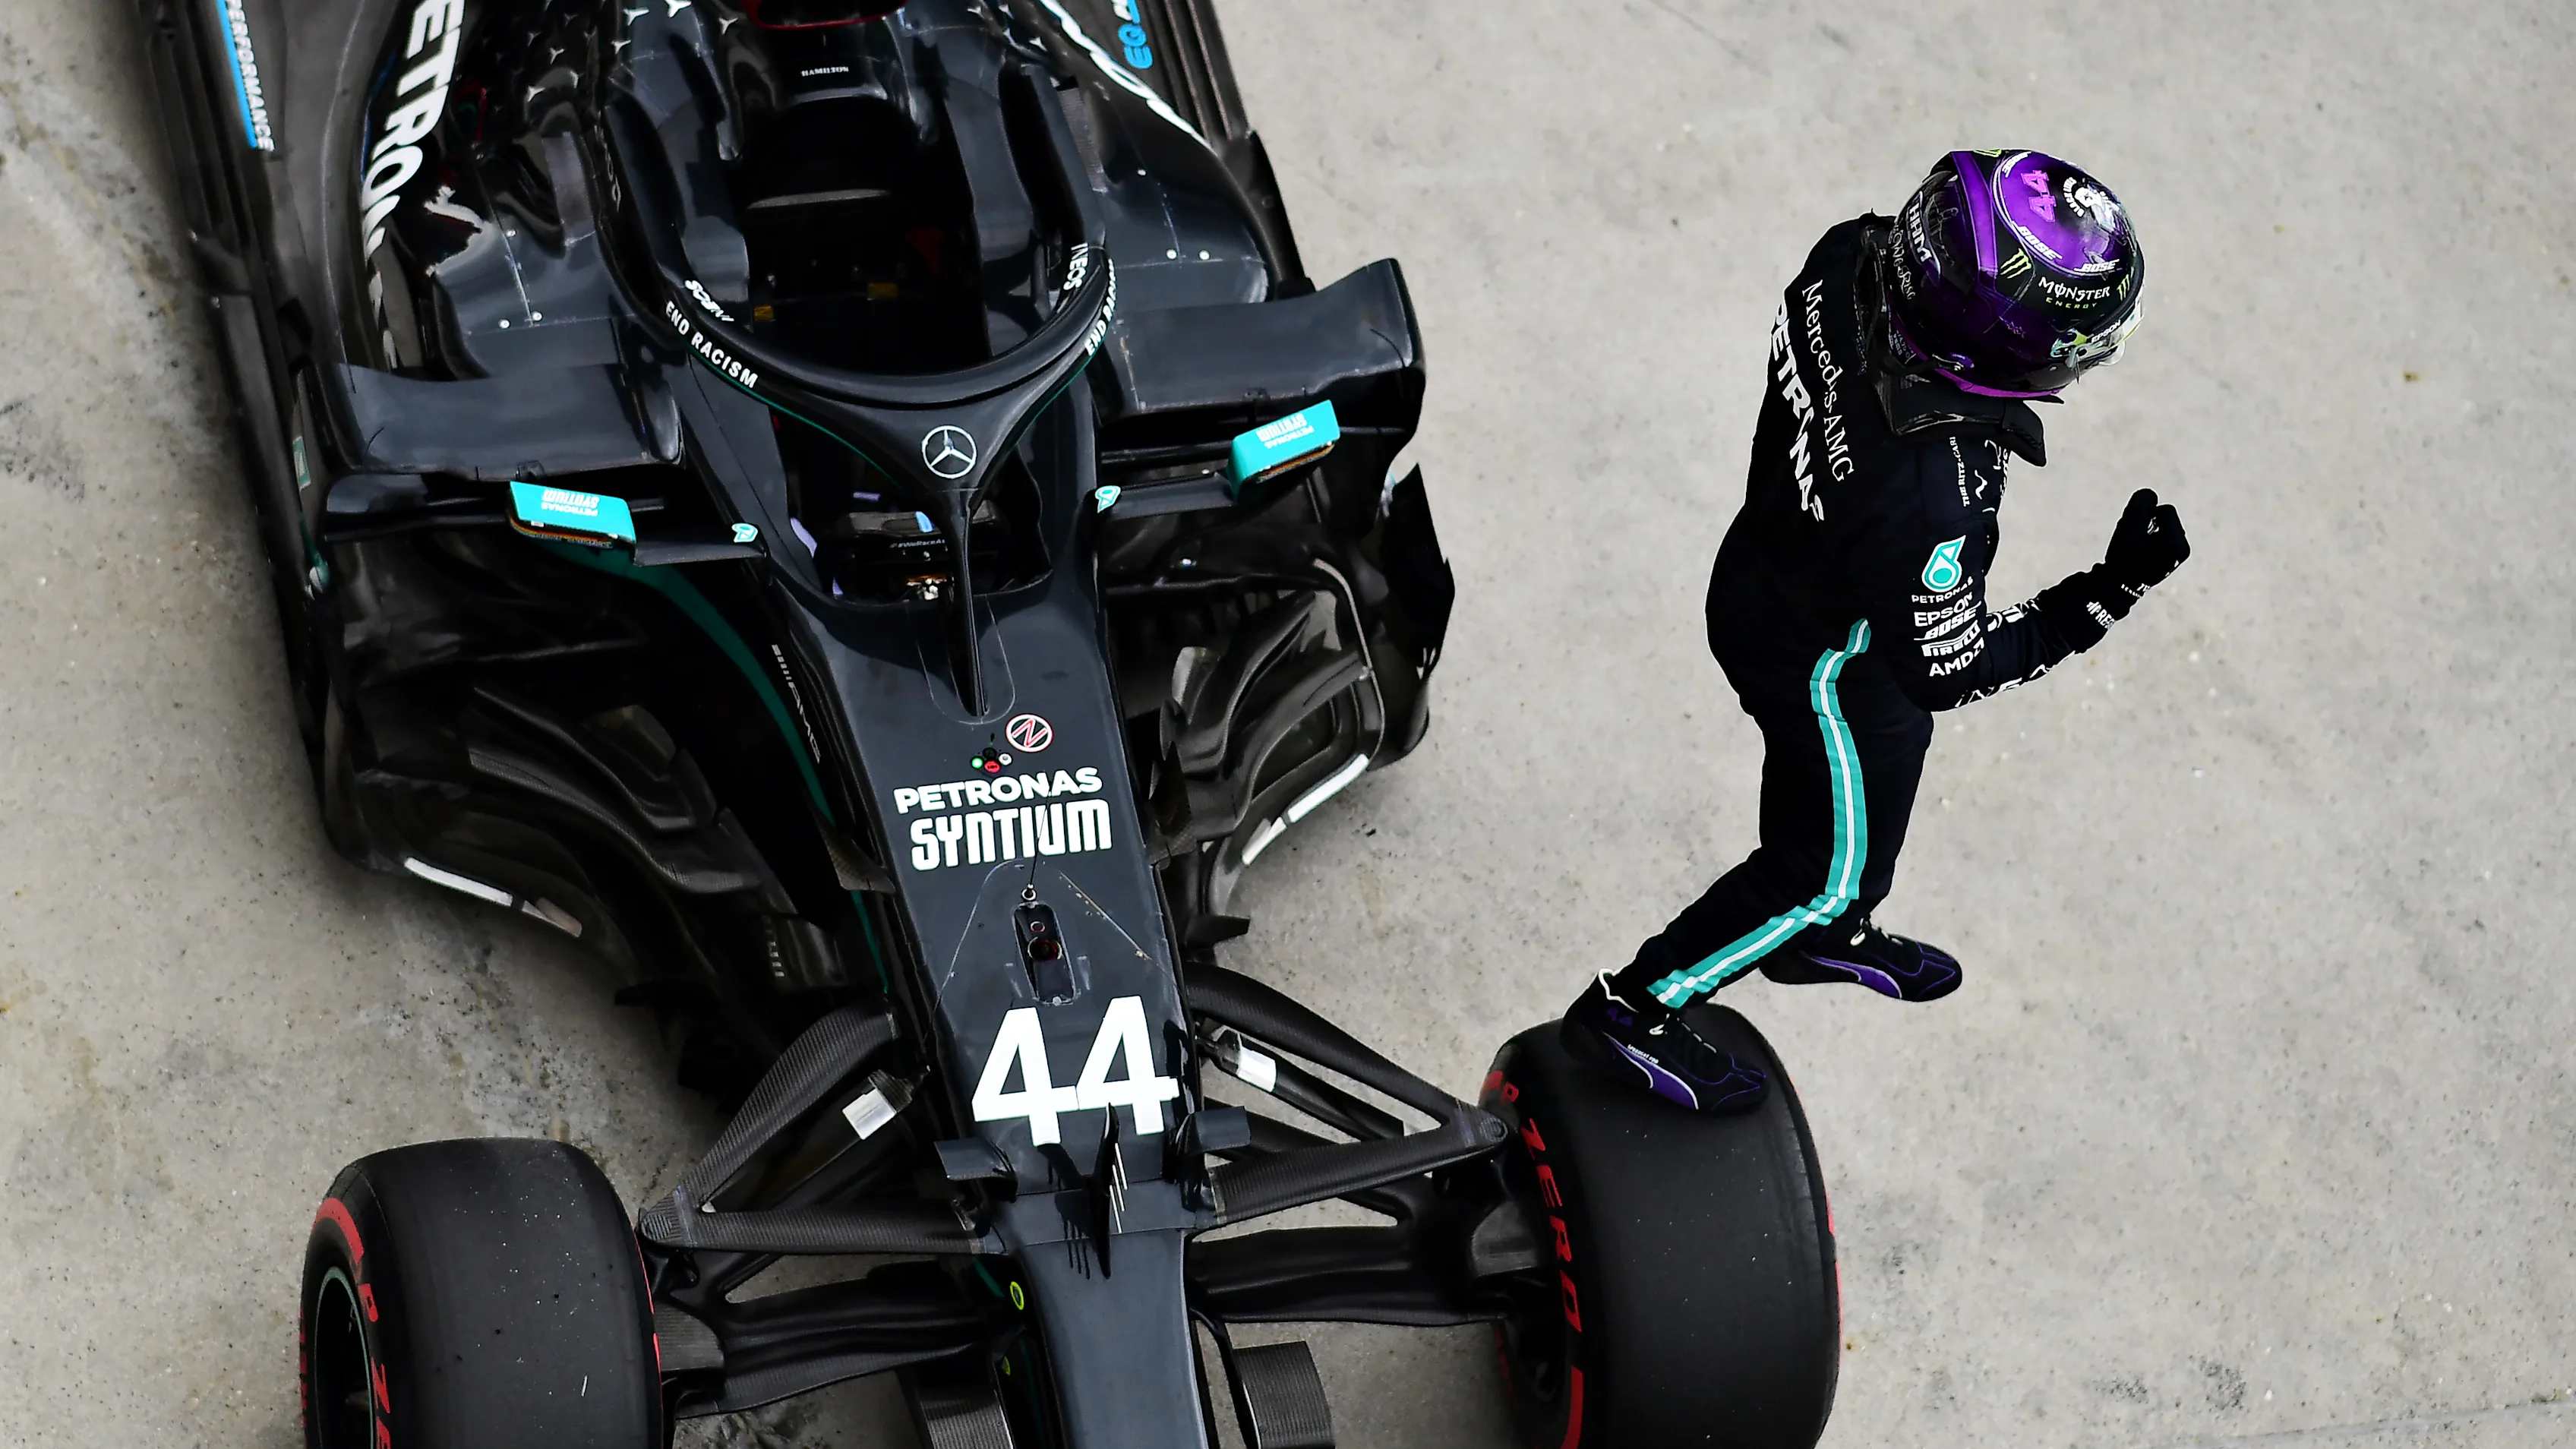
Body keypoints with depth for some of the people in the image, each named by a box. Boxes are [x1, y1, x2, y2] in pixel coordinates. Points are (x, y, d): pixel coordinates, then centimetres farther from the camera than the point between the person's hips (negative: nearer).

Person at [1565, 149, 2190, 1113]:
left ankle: (1820, 936, 63)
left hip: (1769, 566, 7)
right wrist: (2107, 598, -29)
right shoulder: (1926, 498, -46)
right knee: (1835, 866, 20)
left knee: (1813, 787, 34)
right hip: (1829, 664, -7)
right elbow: (1948, 667, -28)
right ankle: (1629, 1010, 36)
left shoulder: (1850, 258, -28)